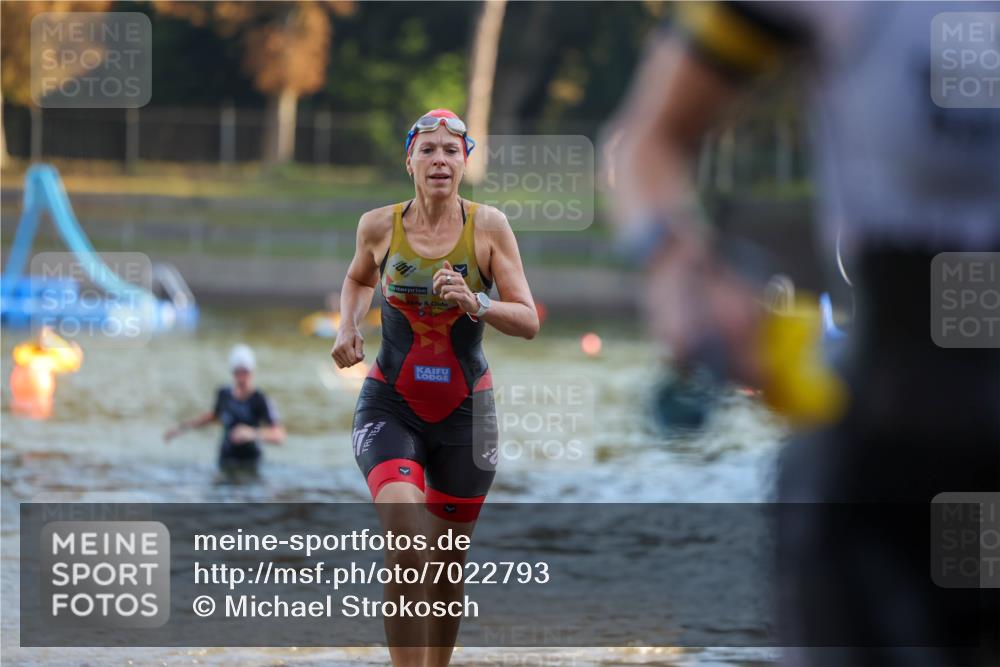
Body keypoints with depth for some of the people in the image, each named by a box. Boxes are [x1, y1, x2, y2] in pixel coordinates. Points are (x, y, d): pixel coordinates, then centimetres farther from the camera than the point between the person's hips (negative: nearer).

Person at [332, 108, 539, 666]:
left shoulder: (489, 226, -5)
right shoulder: (380, 226, -2)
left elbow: (529, 322, -5)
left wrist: (475, 304, -23)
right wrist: (349, 327, 2)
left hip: (465, 411, 1)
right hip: (391, 405, -1)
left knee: (448, 562, 10)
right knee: (407, 537, -26)